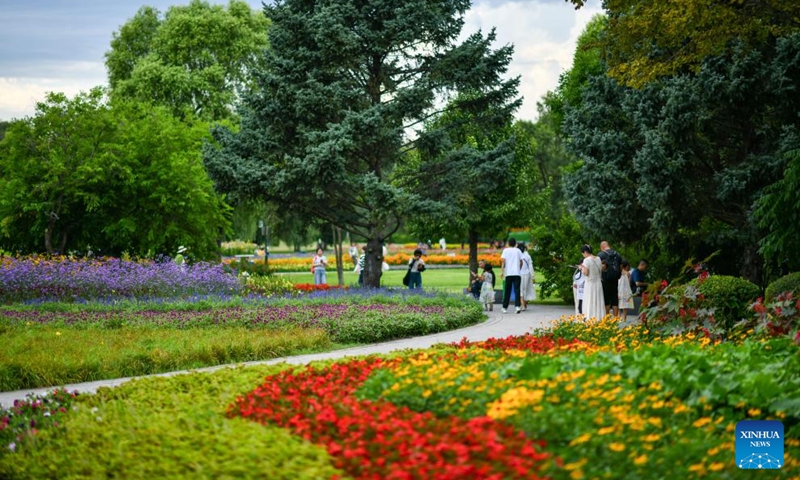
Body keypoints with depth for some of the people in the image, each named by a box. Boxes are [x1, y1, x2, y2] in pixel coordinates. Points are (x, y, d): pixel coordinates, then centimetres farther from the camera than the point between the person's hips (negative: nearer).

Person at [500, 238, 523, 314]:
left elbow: (503, 260, -7)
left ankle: (505, 308, 12)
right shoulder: (518, 251, 8)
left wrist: (502, 271, -9)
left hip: (508, 273, 0)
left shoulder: (505, 250, 5)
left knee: (507, 291, 8)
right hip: (517, 273, 0)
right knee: (517, 290, -3)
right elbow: (521, 262, 10)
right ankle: (517, 306, -19)